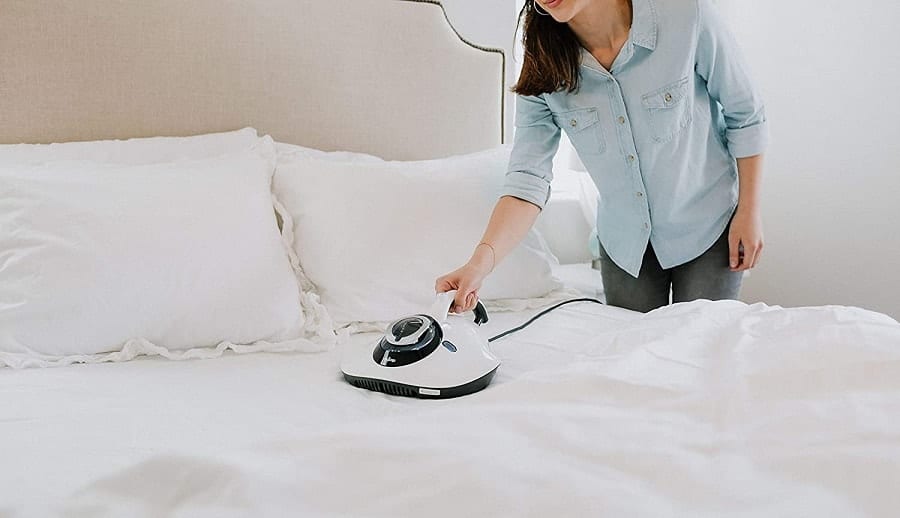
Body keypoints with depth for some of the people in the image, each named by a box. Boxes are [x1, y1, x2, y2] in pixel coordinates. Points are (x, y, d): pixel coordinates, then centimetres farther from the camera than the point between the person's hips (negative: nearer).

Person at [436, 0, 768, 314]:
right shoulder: (542, 68, -14)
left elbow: (745, 116, -10)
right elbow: (528, 177, -19)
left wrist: (748, 211, -9)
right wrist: (480, 263, -34)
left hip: (707, 231, -2)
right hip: (625, 242, 2)